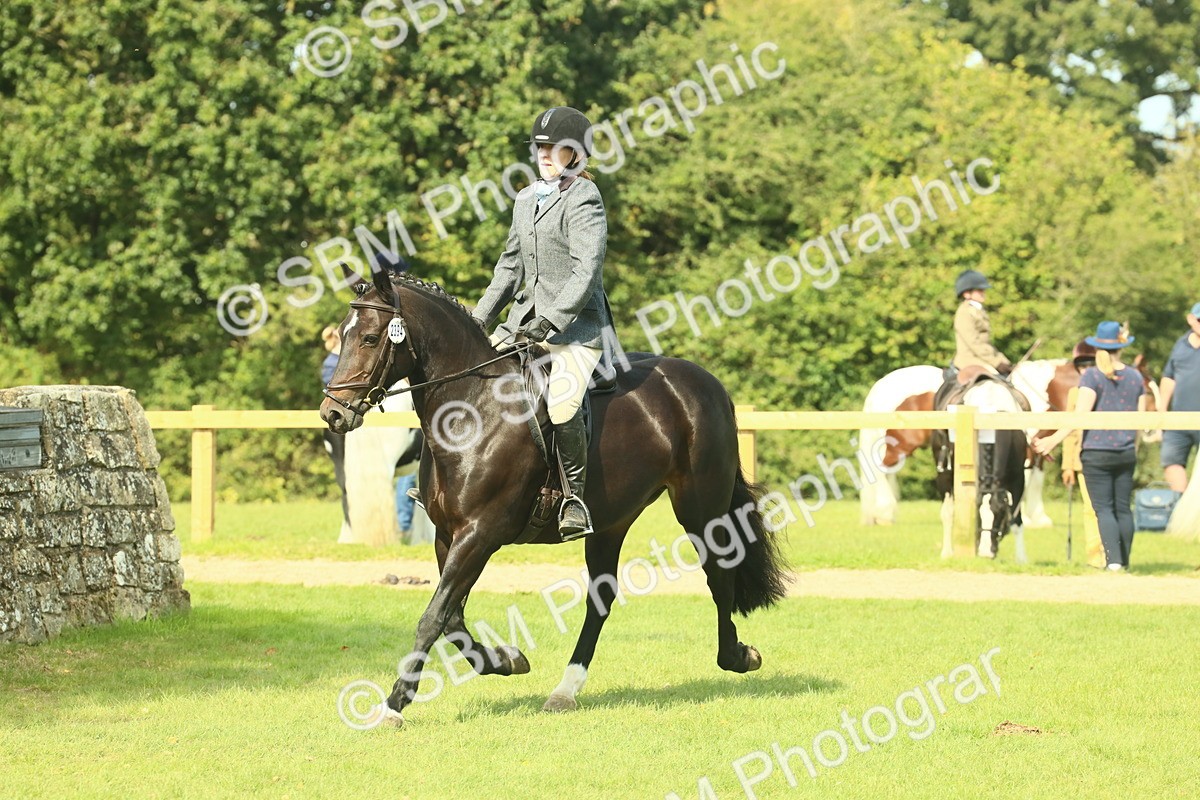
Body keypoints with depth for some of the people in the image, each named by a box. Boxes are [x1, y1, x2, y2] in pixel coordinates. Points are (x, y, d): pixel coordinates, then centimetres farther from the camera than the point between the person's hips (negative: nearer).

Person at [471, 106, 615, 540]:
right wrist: (480, 317, 17)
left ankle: (576, 495, -14)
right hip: (526, 319, 9)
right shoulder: (526, 200, 14)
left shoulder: (584, 201, -11)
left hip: (577, 325, -8)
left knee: (561, 405, -30)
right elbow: (511, 264, 24)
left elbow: (587, 272, -20)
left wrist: (548, 321, -25)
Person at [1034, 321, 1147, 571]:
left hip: (1096, 452, -4)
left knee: (1103, 508, -2)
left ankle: (1113, 560, -14)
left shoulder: (1092, 376, -9)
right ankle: (1125, 561, 15)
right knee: (1123, 507, 12)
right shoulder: (1136, 377, 6)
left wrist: (1053, 440, -17)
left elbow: (1081, 415, -18)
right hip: (1126, 453, 4)